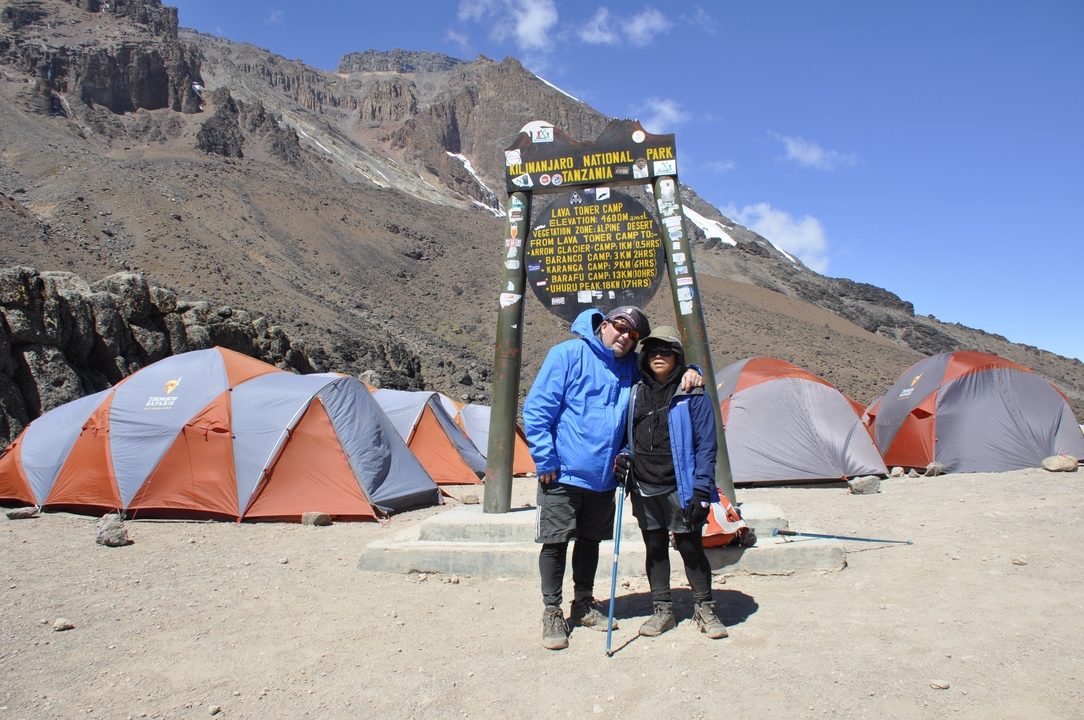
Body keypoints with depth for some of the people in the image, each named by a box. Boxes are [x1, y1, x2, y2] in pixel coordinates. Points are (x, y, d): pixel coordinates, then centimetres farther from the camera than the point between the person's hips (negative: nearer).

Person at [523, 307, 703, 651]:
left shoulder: (631, 368, 8)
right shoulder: (568, 354, -9)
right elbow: (536, 409, -12)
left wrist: (688, 372, -1)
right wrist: (545, 460, -14)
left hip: (603, 477, 6)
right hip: (563, 473, -6)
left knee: (590, 539, 17)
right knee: (555, 542, 1)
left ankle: (583, 605, 33)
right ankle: (552, 612, 16)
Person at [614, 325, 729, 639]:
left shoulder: (692, 395, -4)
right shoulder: (636, 393, 9)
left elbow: (706, 445, -6)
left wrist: (701, 488, -12)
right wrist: (624, 456, -1)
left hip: (679, 488, -4)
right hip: (644, 490, 4)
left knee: (691, 547, 4)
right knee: (655, 549, 12)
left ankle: (704, 609, 23)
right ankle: (663, 611, 25)